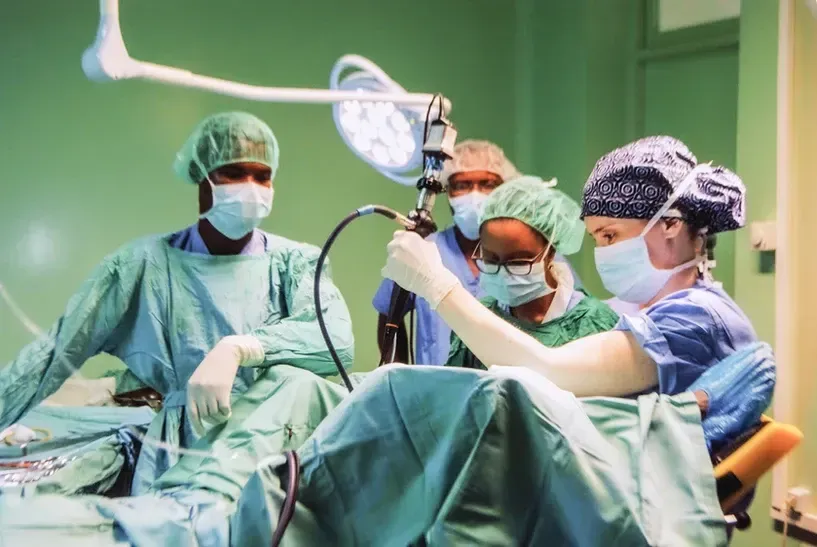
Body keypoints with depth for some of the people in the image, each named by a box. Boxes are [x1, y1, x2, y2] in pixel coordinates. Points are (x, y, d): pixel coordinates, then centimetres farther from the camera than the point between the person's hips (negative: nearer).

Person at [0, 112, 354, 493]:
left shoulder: (295, 262, 7)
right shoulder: (150, 262, 6)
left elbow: (338, 340, -11)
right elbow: (60, 348, 4)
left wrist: (236, 348, -24)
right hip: (181, 447, -2)